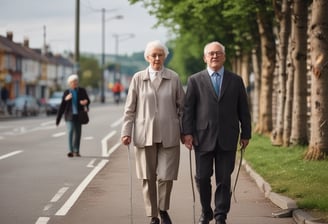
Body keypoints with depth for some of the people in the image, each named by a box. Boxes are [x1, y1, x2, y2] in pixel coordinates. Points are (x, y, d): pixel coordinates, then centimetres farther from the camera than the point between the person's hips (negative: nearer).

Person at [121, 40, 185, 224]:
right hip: (145, 135, 0)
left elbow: (181, 106, 8)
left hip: (169, 135, 0)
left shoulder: (174, 78, 4)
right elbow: (130, 108, 6)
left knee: (166, 176, -4)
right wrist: (126, 132, 0)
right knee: (148, 178, 5)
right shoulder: (138, 78, 4)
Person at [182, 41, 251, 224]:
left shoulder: (236, 80, 8)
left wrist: (246, 134, 6)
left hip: (228, 139, 1)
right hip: (203, 138, 0)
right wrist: (187, 132, -7)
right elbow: (188, 108, 2)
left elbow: (243, 110, 10)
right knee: (202, 178, 4)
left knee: (224, 179, 2)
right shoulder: (195, 80, 5)